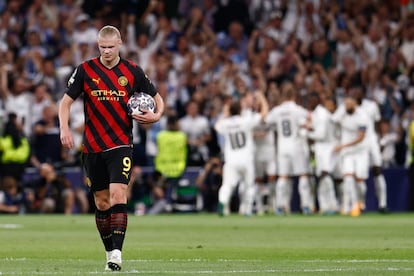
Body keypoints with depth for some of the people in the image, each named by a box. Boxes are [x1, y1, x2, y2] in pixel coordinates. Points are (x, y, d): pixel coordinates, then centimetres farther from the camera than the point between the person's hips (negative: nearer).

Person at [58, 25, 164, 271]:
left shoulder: (133, 71, 0)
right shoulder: (85, 70, 0)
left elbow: (157, 97, 12)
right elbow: (66, 101, 5)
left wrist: (156, 115, -9)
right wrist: (64, 128, -11)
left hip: (121, 144, -2)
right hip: (92, 146, 2)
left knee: (118, 195, -18)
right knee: (101, 202, 6)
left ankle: (117, 253, -22)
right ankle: (109, 253, 18)